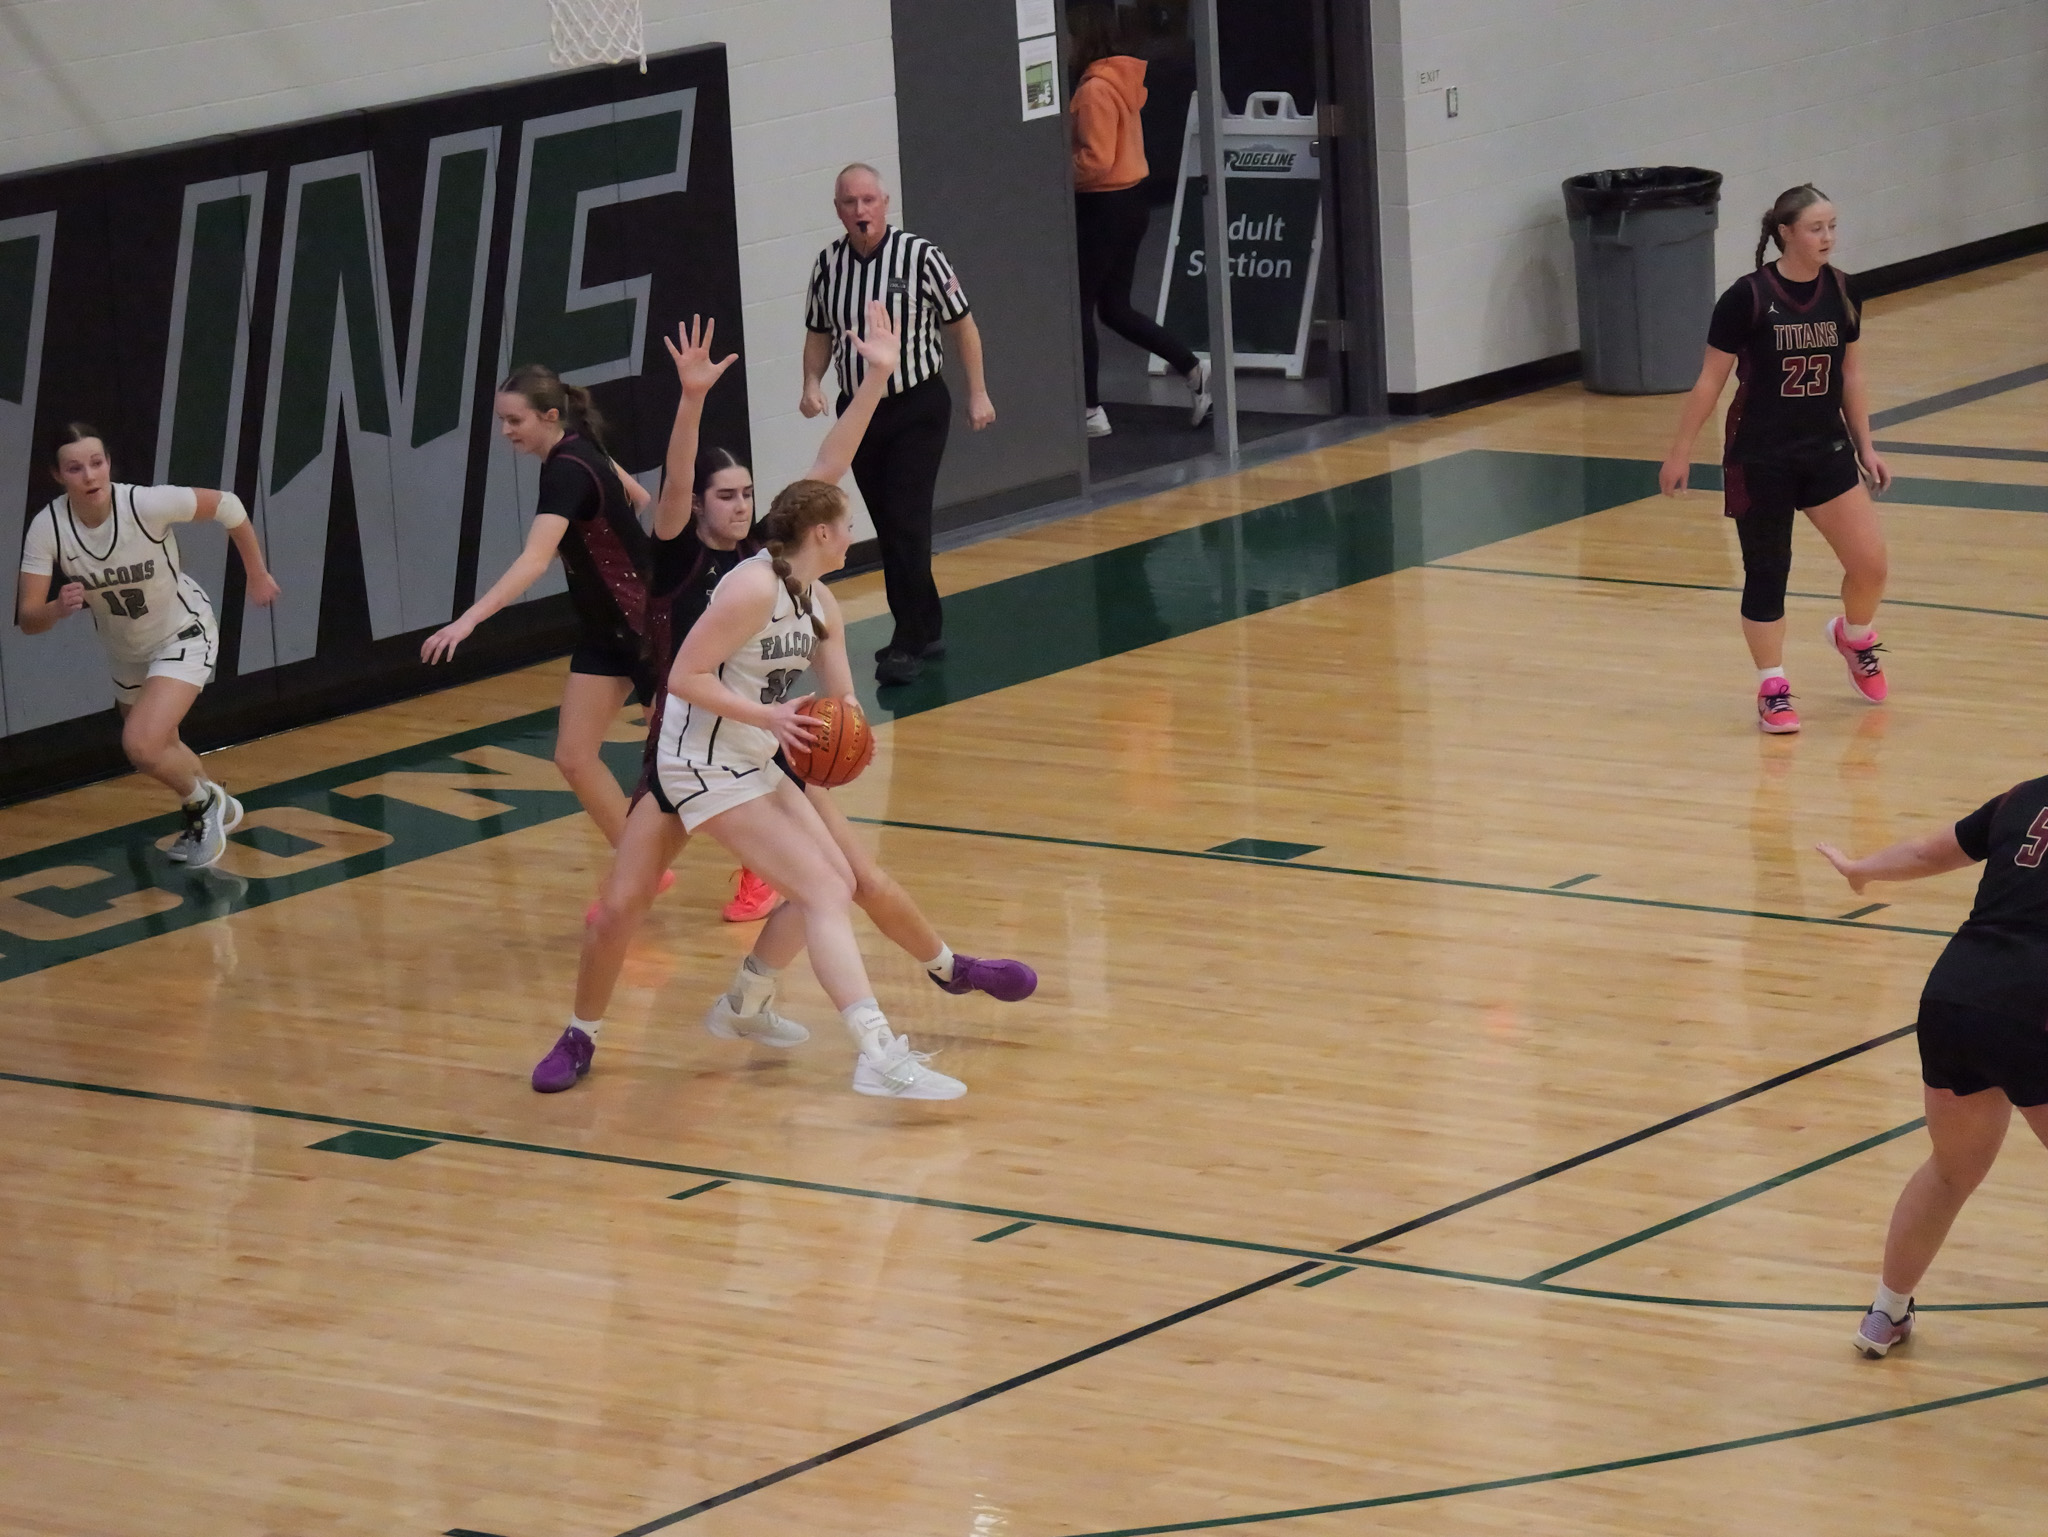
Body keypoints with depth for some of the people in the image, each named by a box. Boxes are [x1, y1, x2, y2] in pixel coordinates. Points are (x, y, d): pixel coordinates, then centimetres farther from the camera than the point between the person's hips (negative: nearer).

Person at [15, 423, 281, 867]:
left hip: (183, 634, -5)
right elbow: (28, 618, -23)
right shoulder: (47, 528, -25)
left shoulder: (147, 504, -33)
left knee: (141, 745, -23)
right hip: (125, 652, 5)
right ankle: (214, 810, 55)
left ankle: (204, 804, 8)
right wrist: (58, 609, -46)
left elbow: (227, 505, -17)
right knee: (159, 750, 25)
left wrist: (257, 575, -5)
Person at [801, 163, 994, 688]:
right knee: (887, 527, 10)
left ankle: (910, 644, -10)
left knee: (907, 523, -12)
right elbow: (819, 333, 14)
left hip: (918, 408, -5)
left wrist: (977, 393, -1)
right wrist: (812, 383, -3)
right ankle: (927, 630, 22)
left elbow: (961, 324, -1)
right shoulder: (828, 263, 0)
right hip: (858, 412, 5)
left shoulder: (920, 256, -12)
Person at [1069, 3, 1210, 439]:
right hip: (1129, 201, 9)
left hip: (1102, 208, -9)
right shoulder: (1123, 81, 10)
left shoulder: (1095, 89, -19)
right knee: (1115, 309, 15)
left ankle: (1091, 412, 5)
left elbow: (1096, 161, -23)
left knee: (1079, 308, 1)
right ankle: (1193, 370, 9)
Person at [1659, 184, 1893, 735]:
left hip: (1826, 449, 4)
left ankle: (1855, 637, 28)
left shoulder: (1840, 292, 0)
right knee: (1767, 572, 3)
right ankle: (1772, 688, 16)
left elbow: (1850, 373, 11)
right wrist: (1680, 452, -4)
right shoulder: (1748, 297, -14)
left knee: (1870, 562, -3)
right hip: (1760, 457, -4)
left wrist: (1865, 445, 10)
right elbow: (1711, 380, -7)